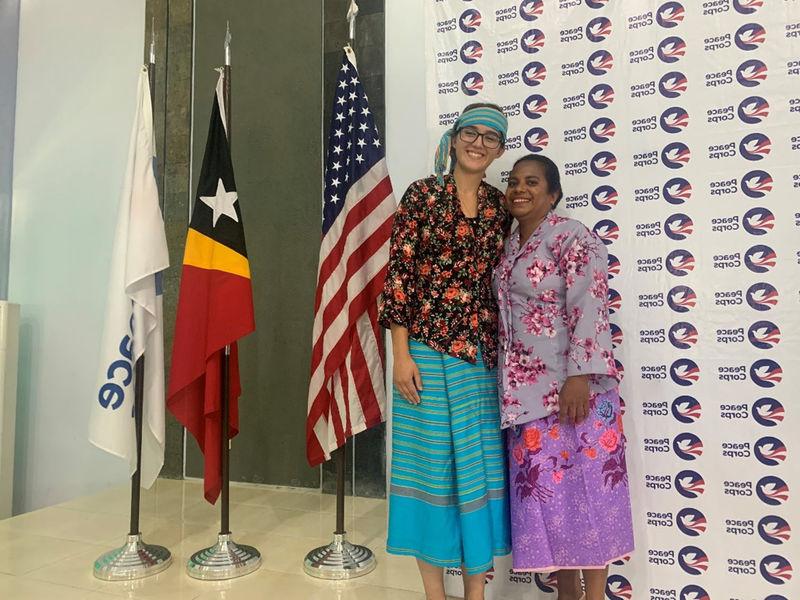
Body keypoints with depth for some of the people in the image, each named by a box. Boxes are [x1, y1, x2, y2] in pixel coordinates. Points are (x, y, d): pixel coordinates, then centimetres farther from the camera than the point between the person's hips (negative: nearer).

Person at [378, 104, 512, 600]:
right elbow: (399, 274, -6)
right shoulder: (423, 195, -1)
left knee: (481, 464, 9)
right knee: (432, 461, 6)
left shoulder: (500, 206, 10)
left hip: (484, 353, 4)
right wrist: (401, 354, -11)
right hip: (428, 349, -4)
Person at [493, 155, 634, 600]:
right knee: (545, 488, 12)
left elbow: (589, 311, -16)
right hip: (527, 390, 7)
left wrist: (579, 375, -23)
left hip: (571, 386, -7)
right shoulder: (510, 245, 14)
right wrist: (509, 384, 16)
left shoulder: (573, 237, -8)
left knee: (586, 486, 3)